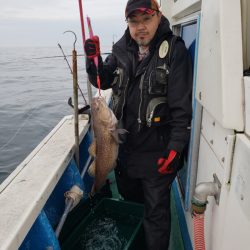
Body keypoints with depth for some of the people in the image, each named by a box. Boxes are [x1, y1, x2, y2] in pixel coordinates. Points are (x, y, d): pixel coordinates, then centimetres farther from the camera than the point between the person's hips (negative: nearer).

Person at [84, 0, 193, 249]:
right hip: (123, 144, 6)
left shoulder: (173, 49, -11)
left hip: (157, 149, -6)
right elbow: (103, 81, 13)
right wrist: (93, 59, -7)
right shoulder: (122, 49, 3)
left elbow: (182, 105, -15)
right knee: (128, 198, 26)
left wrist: (175, 147, -19)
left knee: (156, 211, 7)